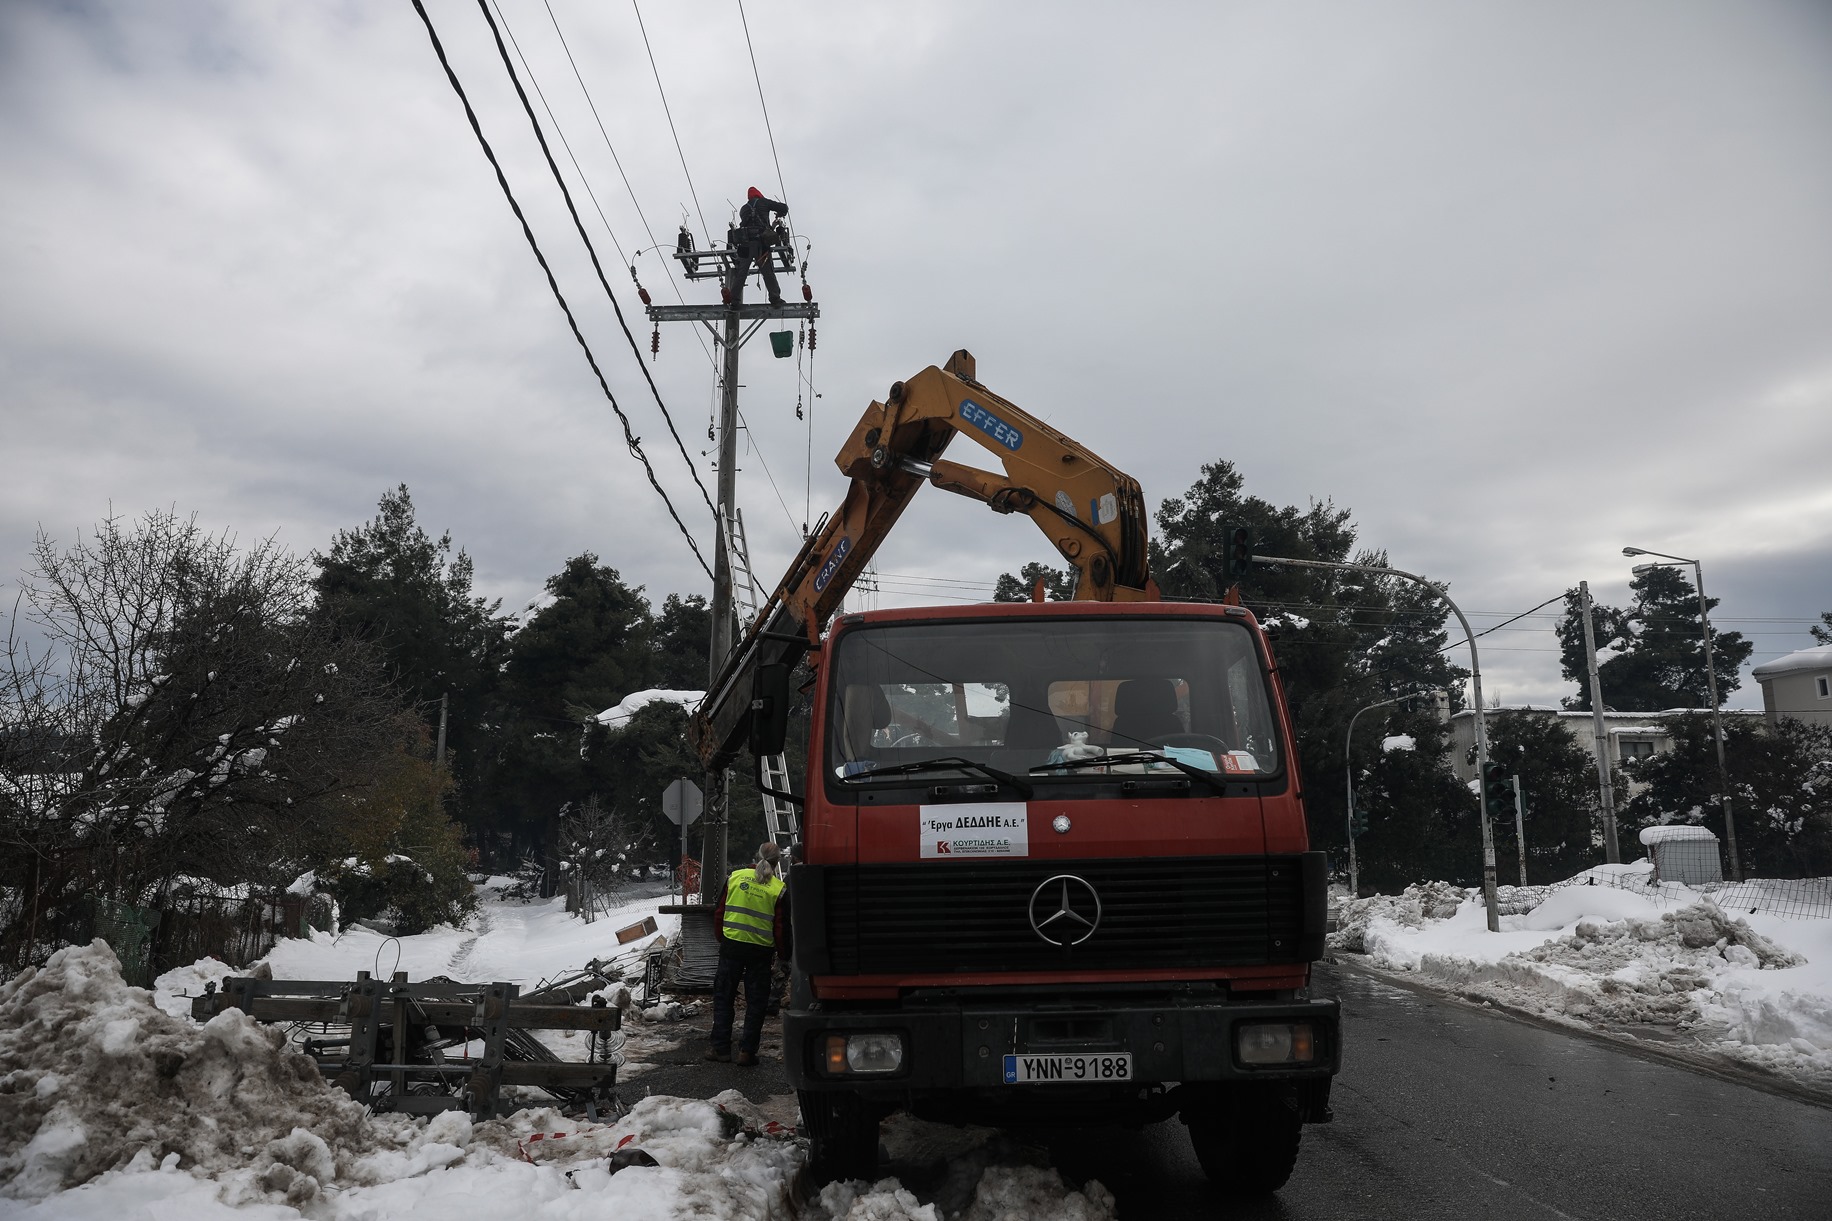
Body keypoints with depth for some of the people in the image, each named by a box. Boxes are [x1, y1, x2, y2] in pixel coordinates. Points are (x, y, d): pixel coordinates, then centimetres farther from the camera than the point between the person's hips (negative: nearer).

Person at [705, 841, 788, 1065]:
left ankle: (720, 1048, 15)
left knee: (723, 997, 13)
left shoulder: (736, 877, 0)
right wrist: (784, 953, 8)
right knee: (756, 1003, 10)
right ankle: (747, 1051, 10)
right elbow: (781, 927, -5)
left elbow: (719, 913, 7)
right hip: (761, 950, -2)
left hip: (731, 945, 2)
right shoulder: (779, 889, -7)